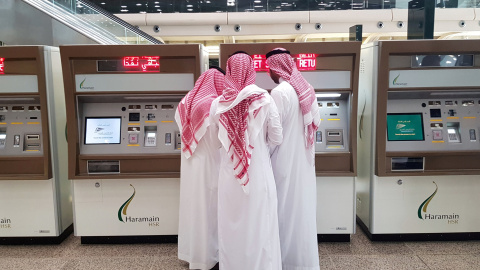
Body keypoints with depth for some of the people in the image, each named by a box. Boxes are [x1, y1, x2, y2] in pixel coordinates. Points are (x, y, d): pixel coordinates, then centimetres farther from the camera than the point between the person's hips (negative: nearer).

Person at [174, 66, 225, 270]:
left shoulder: (185, 104, 5)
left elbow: (185, 132, 9)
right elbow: (220, 140, -16)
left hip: (189, 165, 7)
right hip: (209, 165, -7)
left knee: (192, 206, 16)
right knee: (208, 208, 4)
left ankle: (191, 252, 29)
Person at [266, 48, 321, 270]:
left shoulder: (280, 92, -17)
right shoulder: (307, 89, 7)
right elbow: (315, 123, 11)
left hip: (286, 161, -8)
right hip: (304, 159, 8)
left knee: (287, 208, 3)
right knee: (303, 205, 15)